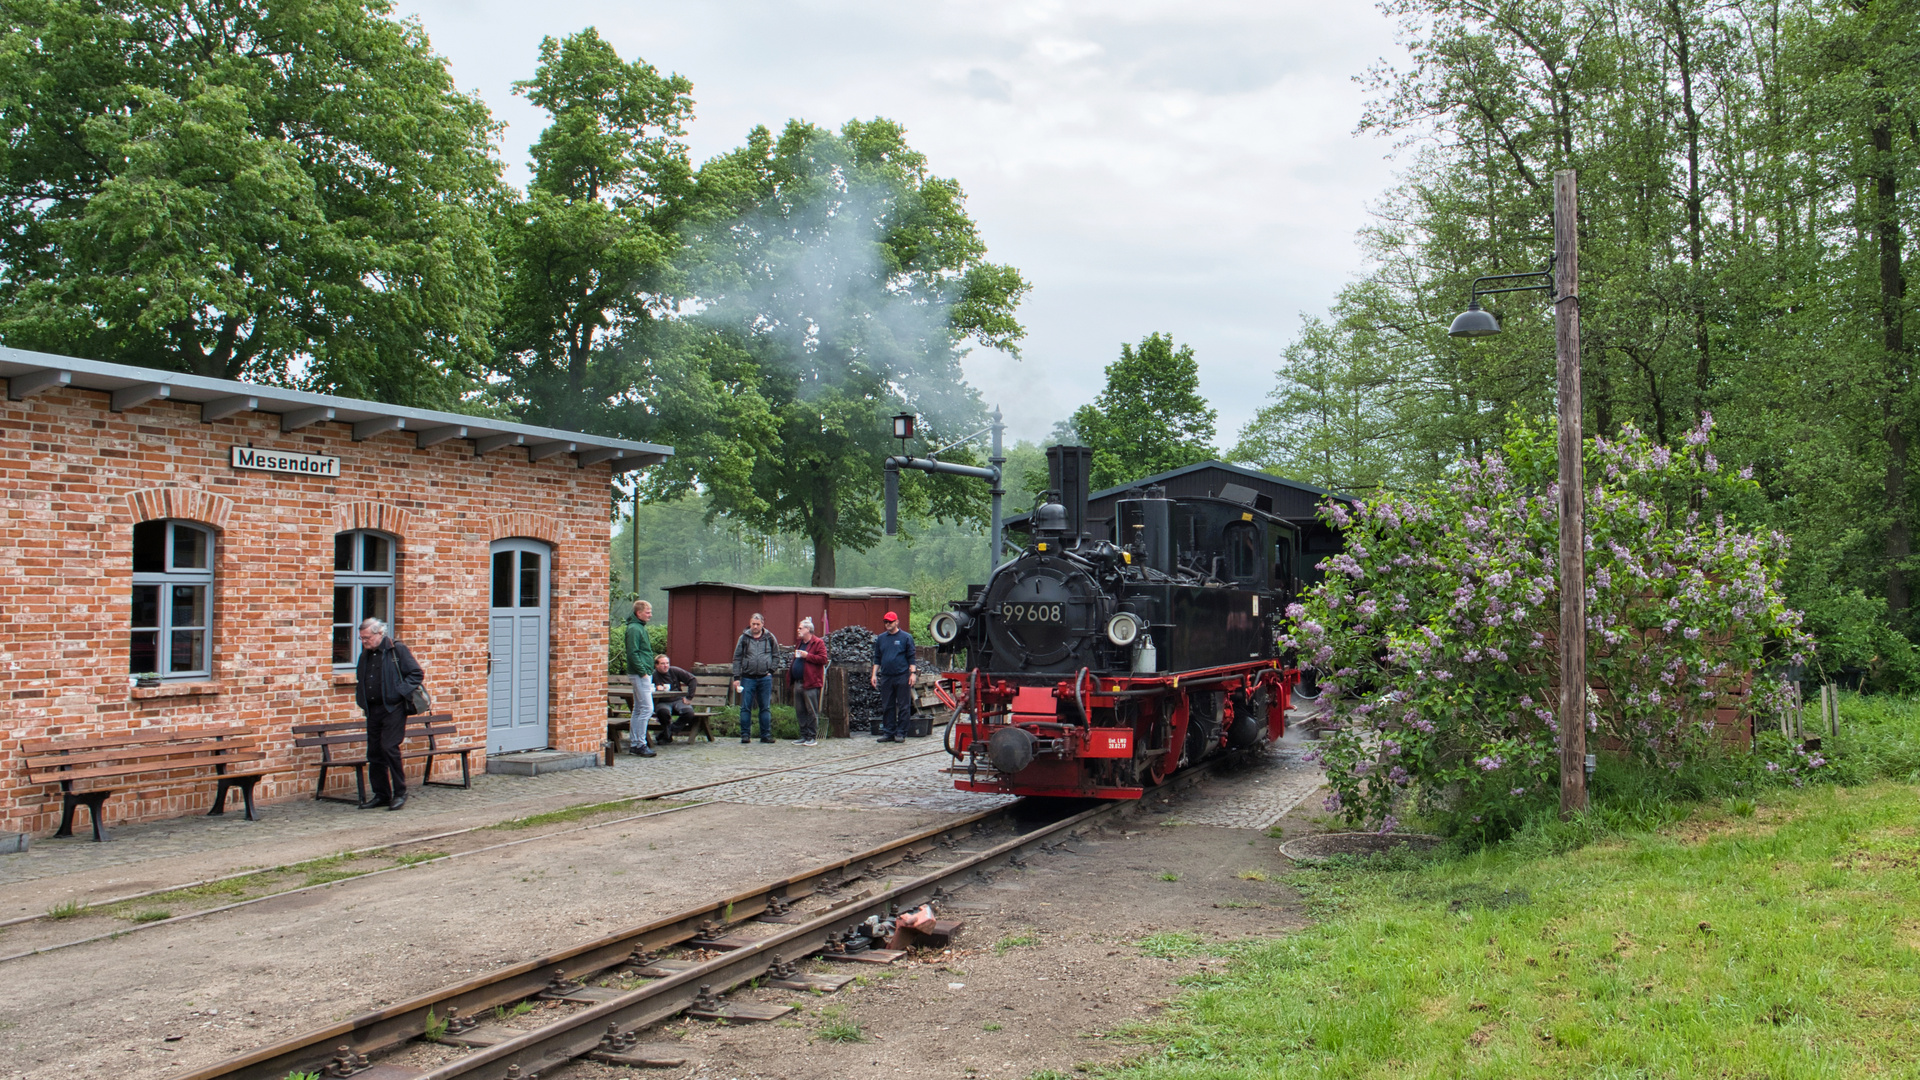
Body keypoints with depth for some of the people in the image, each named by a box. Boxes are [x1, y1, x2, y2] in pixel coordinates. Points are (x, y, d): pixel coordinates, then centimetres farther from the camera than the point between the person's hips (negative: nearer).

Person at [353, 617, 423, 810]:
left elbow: (417, 674, -7)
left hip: (393, 708, -7)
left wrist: (399, 691, -15)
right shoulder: (365, 655, 14)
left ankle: (400, 793, -5)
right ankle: (381, 794, 16)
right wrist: (361, 698, 13)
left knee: (389, 747, -15)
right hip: (373, 710, 7)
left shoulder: (398, 650, -6)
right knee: (374, 752, 7)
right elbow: (360, 679, 29)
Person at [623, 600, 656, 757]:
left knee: (638, 709, 12)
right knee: (647, 709, -11)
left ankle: (633, 744, 16)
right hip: (640, 674, -10)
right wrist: (643, 672, -19)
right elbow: (633, 653, -19)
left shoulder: (640, 628, 18)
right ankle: (639, 744, -9)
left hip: (644, 674, 10)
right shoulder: (634, 629, -13)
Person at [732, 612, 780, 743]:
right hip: (748, 678, -1)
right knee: (745, 708, -1)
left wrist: (771, 671, 1)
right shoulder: (744, 638, 3)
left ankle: (766, 735, 10)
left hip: (765, 678, 1)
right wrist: (736, 677, -3)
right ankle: (745, 734, 5)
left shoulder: (770, 638, 5)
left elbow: (776, 656, 14)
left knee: (766, 708, 4)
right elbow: (737, 658, 4)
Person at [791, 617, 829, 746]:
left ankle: (812, 737, -1)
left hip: (811, 683, -8)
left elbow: (823, 659, -14)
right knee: (800, 711, 10)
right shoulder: (798, 642, 19)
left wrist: (807, 655, -17)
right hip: (798, 682, 8)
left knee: (812, 712, -4)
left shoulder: (818, 643, -5)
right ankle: (804, 736, 16)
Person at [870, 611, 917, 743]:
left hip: (902, 677, -4)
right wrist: (874, 674, 9)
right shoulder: (880, 638, 12)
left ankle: (901, 733, 5)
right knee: (887, 706, 6)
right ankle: (888, 732, 13)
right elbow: (877, 658, 17)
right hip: (886, 677, 4)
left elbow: (911, 658, 1)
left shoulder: (906, 637, 2)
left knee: (903, 706, 0)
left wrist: (913, 673, -8)